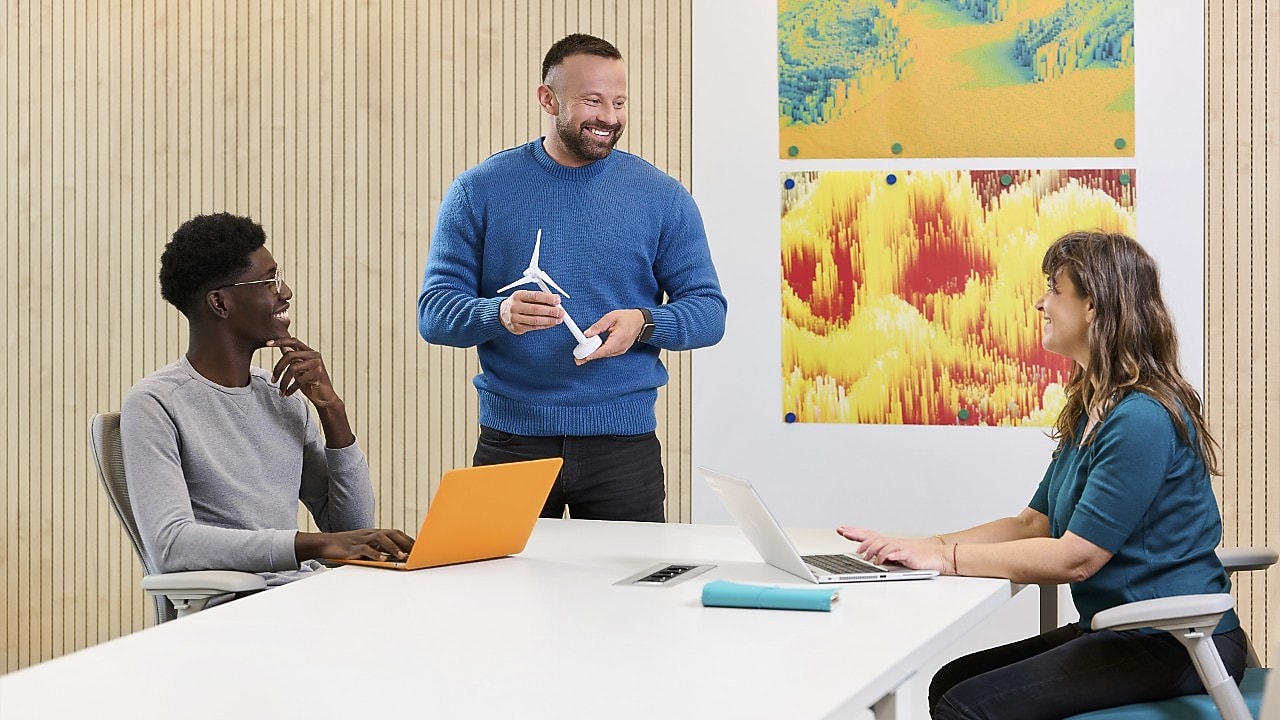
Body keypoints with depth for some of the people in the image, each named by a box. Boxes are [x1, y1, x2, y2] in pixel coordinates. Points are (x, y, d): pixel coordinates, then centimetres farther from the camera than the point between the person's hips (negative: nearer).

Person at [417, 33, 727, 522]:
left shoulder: (661, 197, 4)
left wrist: (643, 323, -17)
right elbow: (434, 312, -1)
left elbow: (708, 309, 4)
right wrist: (500, 314, -23)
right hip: (510, 440, 0)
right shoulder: (479, 192, 2)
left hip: (624, 443, 1)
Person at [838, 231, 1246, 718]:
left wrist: (945, 556, -15)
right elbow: (1034, 523, 13)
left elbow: (1075, 557, -20)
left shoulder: (1143, 420, -19)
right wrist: (914, 547, 1)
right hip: (1115, 631, 10)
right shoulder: (1090, 412, 15)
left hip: (1173, 645, -10)